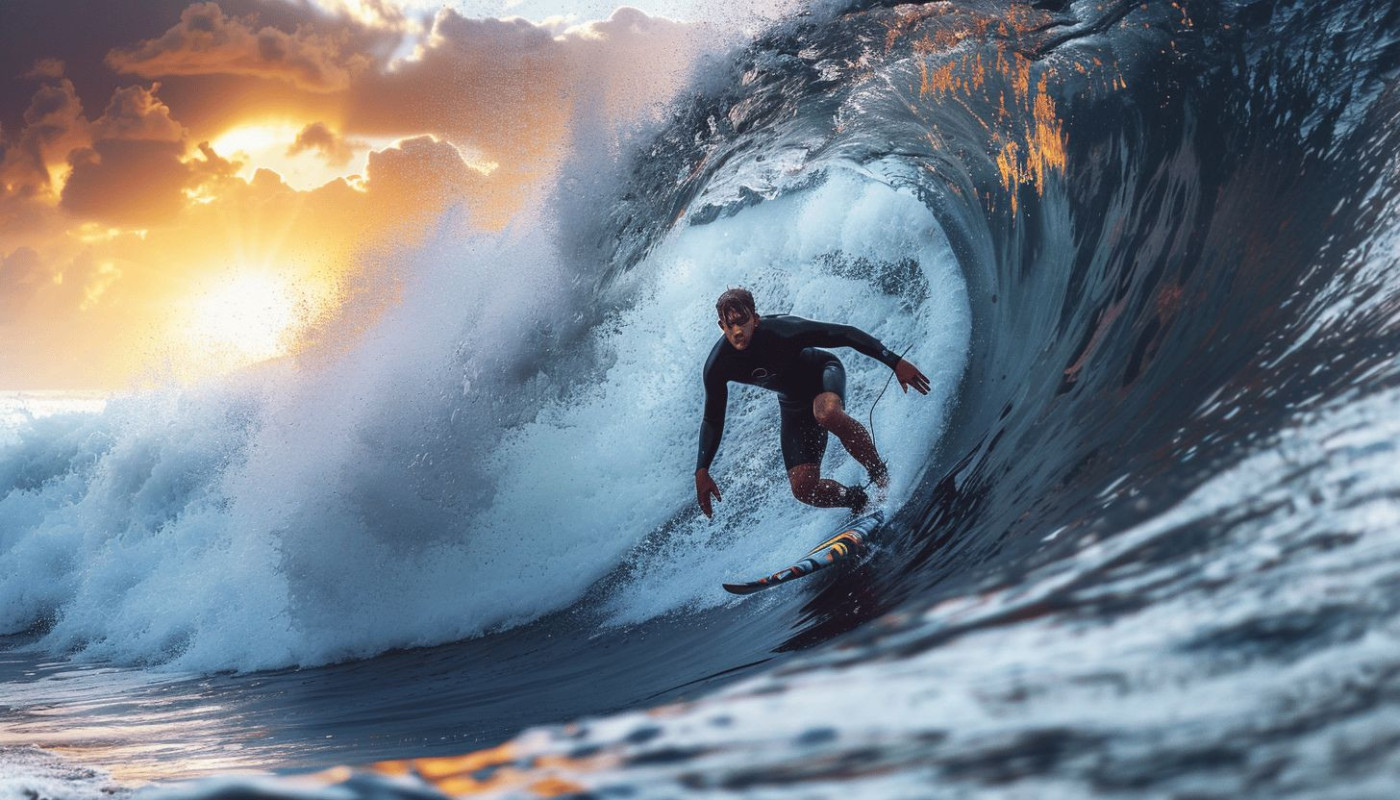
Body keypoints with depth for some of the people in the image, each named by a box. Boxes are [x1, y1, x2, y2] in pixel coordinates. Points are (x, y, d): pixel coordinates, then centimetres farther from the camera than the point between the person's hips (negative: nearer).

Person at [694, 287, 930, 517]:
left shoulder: (781, 330, -34)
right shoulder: (717, 367, -22)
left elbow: (846, 335, -28)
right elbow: (712, 421, -7)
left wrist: (895, 362, -33)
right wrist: (701, 471, -15)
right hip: (794, 403, 4)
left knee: (826, 413, -42)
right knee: (804, 488, -11)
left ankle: (881, 474, -21)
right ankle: (860, 501, 18)